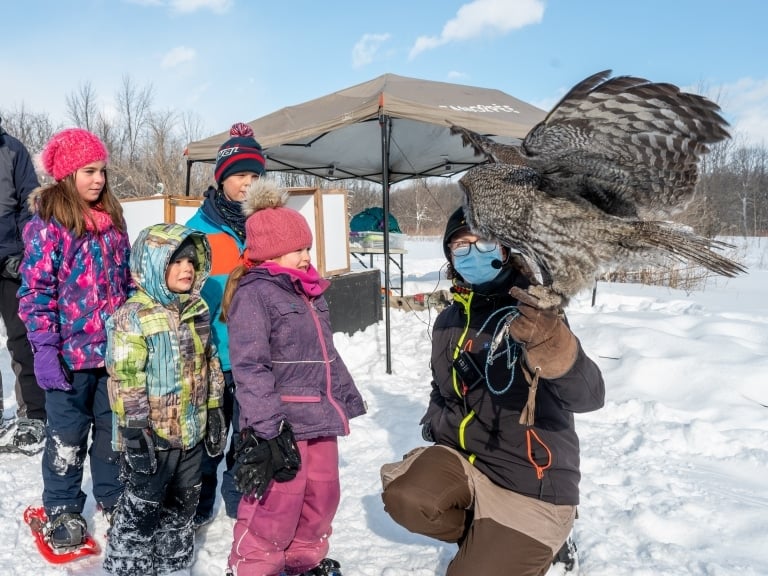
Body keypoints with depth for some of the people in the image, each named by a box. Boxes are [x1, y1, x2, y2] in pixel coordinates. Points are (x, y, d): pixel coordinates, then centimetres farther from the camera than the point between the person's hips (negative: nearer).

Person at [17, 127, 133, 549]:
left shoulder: (112, 221, 7)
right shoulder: (47, 224, -9)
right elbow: (35, 290, -12)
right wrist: (44, 348, -17)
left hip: (116, 350, 5)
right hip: (70, 353, -5)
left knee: (115, 430, 16)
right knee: (67, 437, 10)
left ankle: (113, 502, 34)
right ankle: (61, 511, 28)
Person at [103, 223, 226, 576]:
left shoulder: (198, 311, 5)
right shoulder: (132, 317, -16)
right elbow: (125, 381, -18)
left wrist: (213, 415, 12)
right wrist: (134, 432, -18)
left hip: (191, 432, 7)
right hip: (152, 435, -7)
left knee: (183, 505, 20)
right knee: (141, 510, 7)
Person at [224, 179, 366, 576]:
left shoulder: (309, 291, 14)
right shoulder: (253, 293, -13)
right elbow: (250, 367, -20)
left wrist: (346, 398, 22)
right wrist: (266, 430, -24)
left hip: (318, 416, 9)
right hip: (280, 424, -9)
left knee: (322, 495, 19)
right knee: (275, 506, -2)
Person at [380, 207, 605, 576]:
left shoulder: (532, 316, -14)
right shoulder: (449, 320, 5)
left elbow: (588, 395, -31)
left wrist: (556, 350, -52)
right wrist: (438, 421, 3)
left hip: (531, 487, -5)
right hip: (467, 463, 6)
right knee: (405, 497, -21)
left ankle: (532, 546, 20)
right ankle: (486, 537, 7)